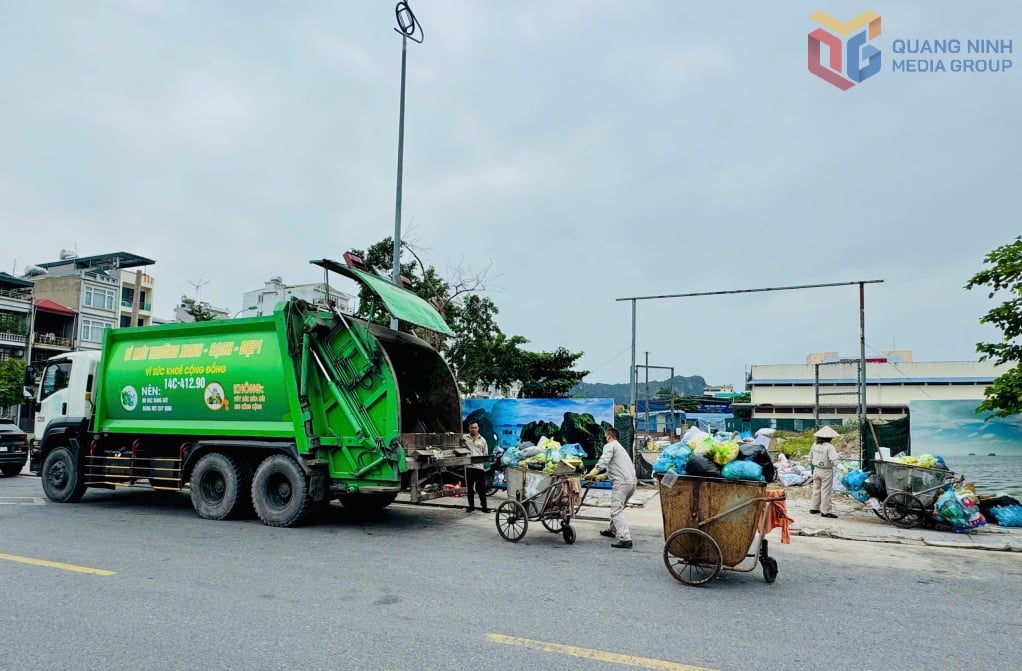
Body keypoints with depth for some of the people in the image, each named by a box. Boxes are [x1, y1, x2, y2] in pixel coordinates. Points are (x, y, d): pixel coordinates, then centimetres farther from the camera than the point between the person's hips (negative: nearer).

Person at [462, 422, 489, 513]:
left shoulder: (482, 440, 11)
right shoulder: (465, 438, 6)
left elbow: (486, 454, 14)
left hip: (479, 466, 0)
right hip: (469, 466, 0)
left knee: (481, 488, 0)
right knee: (470, 488, 9)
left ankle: (484, 506, 7)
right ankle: (471, 506, 20)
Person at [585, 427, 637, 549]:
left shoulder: (609, 446, 2)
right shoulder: (620, 447, 31)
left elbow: (603, 462, -17)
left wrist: (591, 474, -16)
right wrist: (599, 477, 27)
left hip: (621, 482, -9)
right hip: (632, 482, 9)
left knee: (616, 510, -12)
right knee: (618, 508, 24)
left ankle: (625, 539, -23)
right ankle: (613, 530, 38)